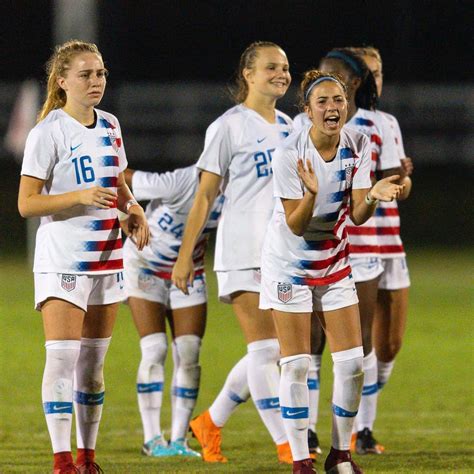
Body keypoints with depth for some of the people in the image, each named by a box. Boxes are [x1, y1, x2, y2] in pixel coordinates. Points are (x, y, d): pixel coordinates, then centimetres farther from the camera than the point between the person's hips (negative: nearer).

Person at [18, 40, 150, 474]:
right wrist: (79, 197, -24)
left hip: (106, 255, 6)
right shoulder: (49, 132, -9)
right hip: (62, 256, -6)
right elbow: (27, 203, -12)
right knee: (62, 356, -12)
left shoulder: (109, 126, 10)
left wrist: (133, 209, 4)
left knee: (93, 361, 9)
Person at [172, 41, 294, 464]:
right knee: (266, 348, -8)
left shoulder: (289, 127, 14)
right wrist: (186, 254, -8)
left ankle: (211, 422, 22)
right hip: (243, 251, -7)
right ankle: (285, 444, -5)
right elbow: (206, 195, -5)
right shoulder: (229, 127, -5)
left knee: (271, 350, 7)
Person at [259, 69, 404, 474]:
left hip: (335, 264, 4)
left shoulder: (358, 145, -8)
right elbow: (296, 225, -20)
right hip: (290, 264, -4)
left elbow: (356, 215, -10)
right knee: (296, 365, -5)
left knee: (352, 362, 0)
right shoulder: (289, 154, -20)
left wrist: (373, 196, -31)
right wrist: (311, 192, -38)